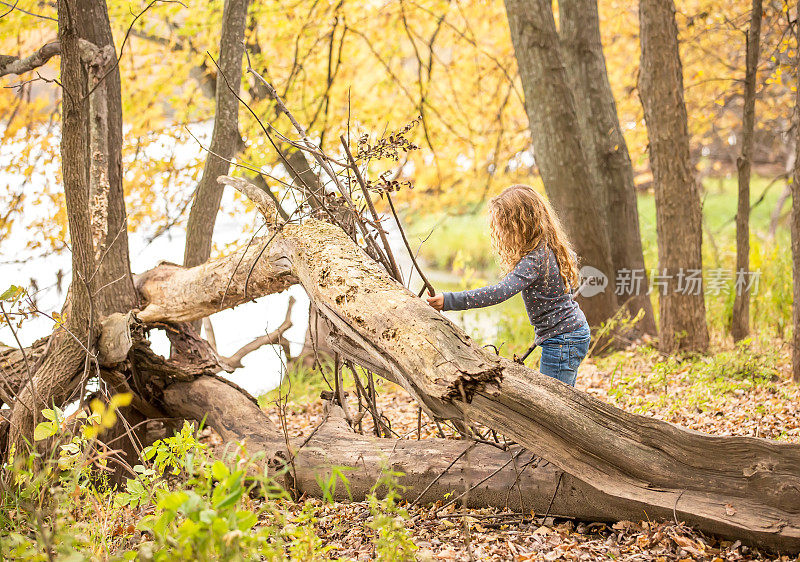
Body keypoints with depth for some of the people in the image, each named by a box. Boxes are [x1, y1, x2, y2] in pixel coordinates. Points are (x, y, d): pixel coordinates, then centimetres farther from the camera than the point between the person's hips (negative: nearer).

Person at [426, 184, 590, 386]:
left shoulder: (536, 259, -24)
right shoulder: (550, 246, 6)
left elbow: (501, 292, -35)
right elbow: (573, 279, 23)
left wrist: (449, 301, -39)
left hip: (562, 340, -10)